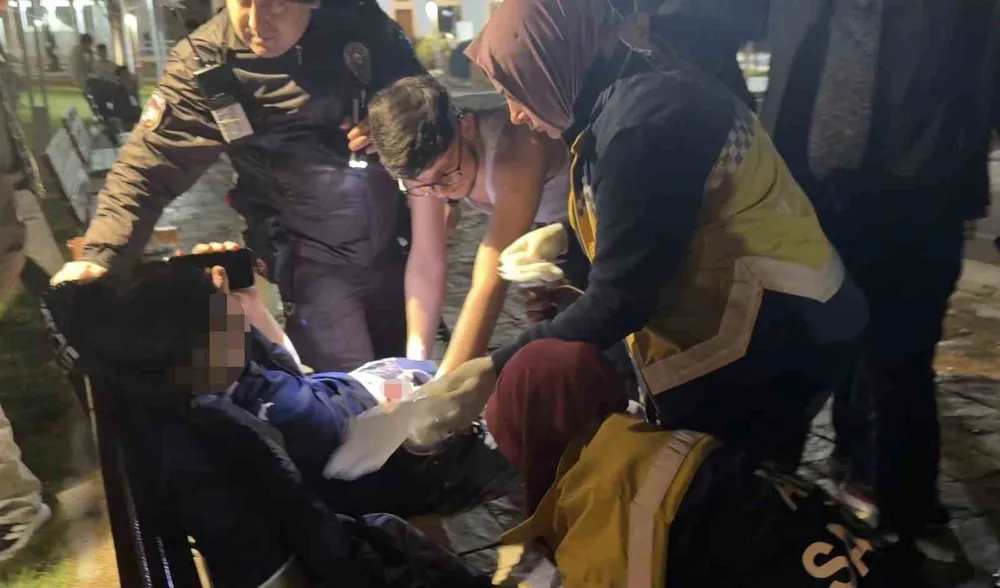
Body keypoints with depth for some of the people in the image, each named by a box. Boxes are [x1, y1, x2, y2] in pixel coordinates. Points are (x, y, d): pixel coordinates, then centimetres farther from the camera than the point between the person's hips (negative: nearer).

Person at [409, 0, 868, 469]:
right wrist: (564, 236, 19)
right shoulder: (646, 92, 8)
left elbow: (620, 299, -25)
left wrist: (497, 372, -23)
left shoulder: (641, 121, -23)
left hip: (764, 337, -10)